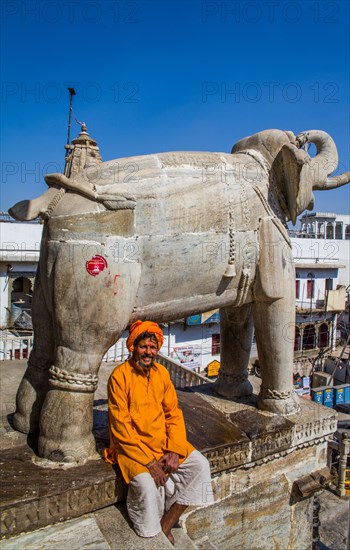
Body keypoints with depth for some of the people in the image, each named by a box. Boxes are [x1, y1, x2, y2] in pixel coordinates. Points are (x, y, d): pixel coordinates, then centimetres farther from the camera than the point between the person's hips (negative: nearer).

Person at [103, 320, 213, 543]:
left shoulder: (162, 372, 2)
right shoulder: (120, 376, -15)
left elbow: (174, 413, 3)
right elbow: (121, 426, -17)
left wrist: (174, 451, -11)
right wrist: (148, 461, -21)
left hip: (163, 441, 6)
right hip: (131, 445, -5)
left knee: (200, 465, -9)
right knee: (146, 484, -28)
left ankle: (166, 524, 3)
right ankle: (152, 535, 4)